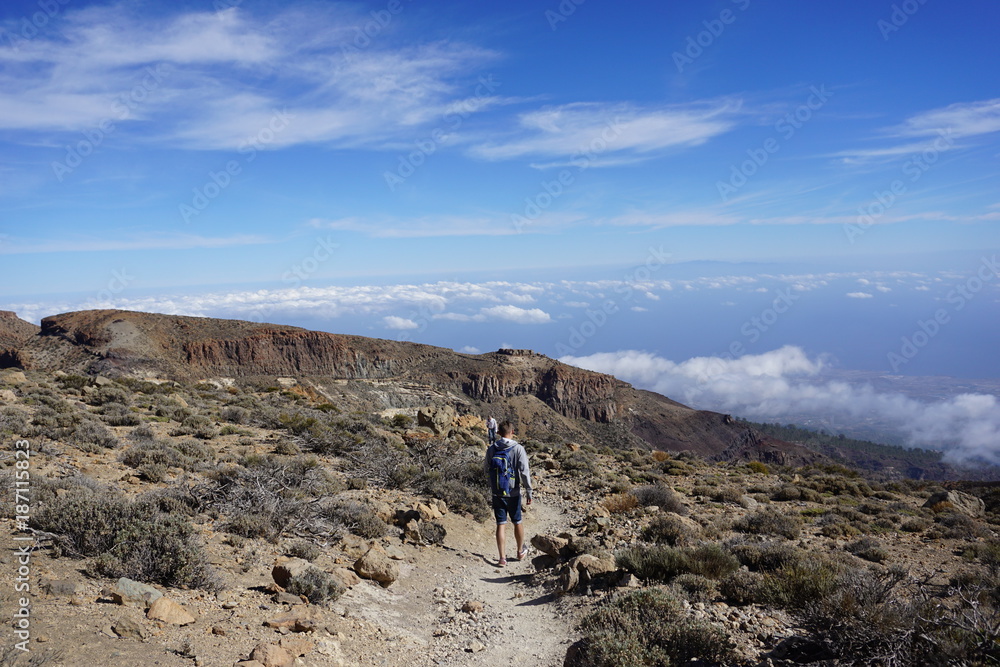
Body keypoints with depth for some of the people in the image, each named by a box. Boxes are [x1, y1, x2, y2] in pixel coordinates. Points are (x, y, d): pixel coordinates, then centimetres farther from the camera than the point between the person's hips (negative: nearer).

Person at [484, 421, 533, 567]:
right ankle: (521, 551, 34)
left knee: (501, 524, 6)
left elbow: (487, 470, 10)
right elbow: (524, 471, -14)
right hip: (513, 493, -2)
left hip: (496, 493, 2)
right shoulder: (518, 449, -11)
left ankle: (502, 558, 5)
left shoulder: (491, 449, -1)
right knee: (517, 522, 16)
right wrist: (529, 492, -9)